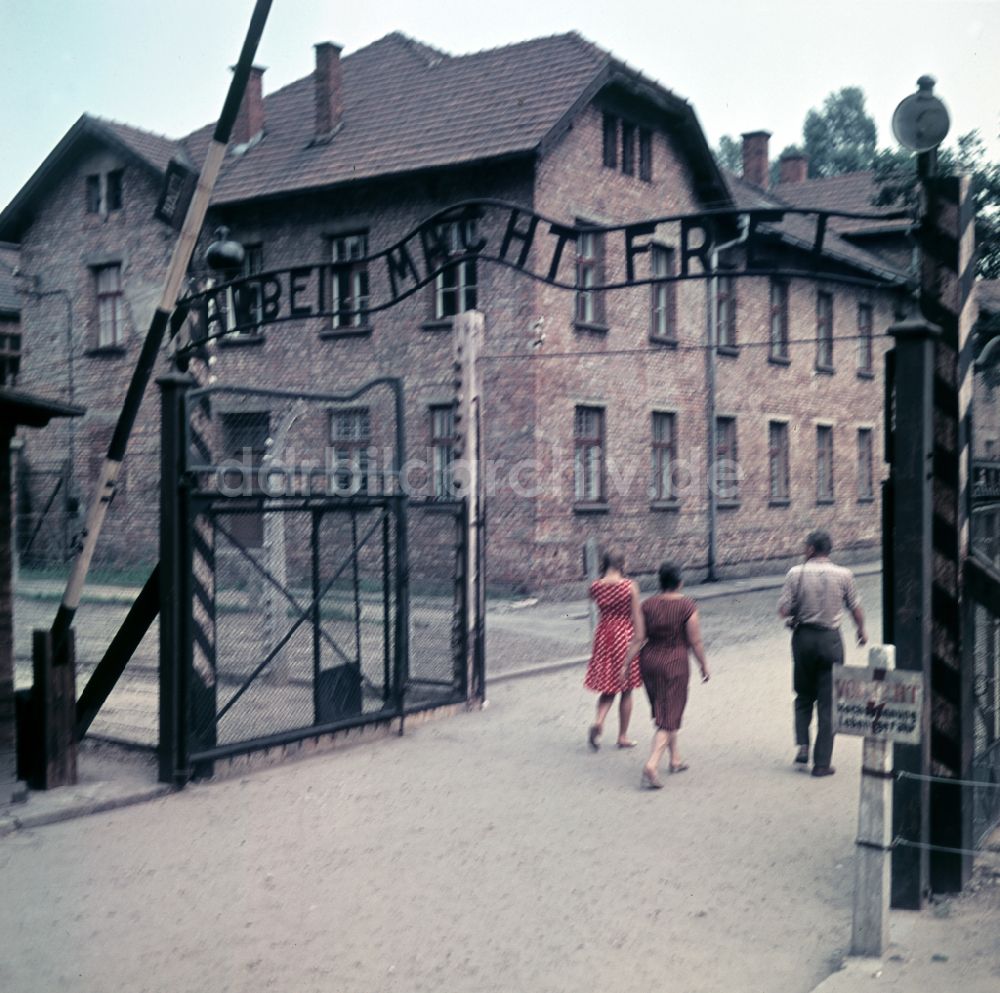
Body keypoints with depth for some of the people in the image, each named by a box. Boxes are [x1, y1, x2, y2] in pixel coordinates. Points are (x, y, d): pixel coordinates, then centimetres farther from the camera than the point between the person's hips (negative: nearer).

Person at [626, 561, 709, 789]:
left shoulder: (647, 605, -2)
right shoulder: (687, 605, -11)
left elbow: (638, 639, -4)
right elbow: (695, 642, -9)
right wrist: (704, 665, 4)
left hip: (649, 660, 5)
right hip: (675, 663, -4)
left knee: (664, 712, 21)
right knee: (669, 718, -1)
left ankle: (675, 759, 33)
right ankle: (651, 765, -15)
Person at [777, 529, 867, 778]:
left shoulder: (796, 573, -5)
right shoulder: (844, 575, -3)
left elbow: (783, 610, -9)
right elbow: (856, 609, 5)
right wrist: (861, 631, 24)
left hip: (803, 637, 1)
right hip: (831, 640, 0)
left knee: (803, 696, 20)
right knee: (828, 703, 5)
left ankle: (802, 744, 2)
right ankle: (822, 763, 6)